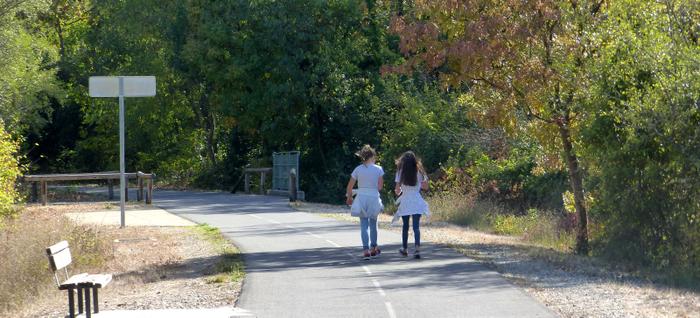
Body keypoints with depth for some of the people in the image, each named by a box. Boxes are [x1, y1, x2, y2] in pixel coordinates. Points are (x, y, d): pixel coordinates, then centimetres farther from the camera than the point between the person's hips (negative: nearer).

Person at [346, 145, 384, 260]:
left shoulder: (358, 169, 1)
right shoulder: (378, 169, -3)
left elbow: (350, 187, 3)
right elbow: (380, 186, -5)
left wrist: (349, 198, 18)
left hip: (361, 198, 0)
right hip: (374, 198, 0)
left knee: (364, 225, 0)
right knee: (373, 224, 16)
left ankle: (366, 250, -13)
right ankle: (373, 248, 27)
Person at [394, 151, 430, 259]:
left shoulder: (401, 172, -4)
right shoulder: (419, 172, 1)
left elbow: (397, 190, -4)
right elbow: (425, 187, 6)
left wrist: (398, 192, 19)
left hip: (405, 202, 0)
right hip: (417, 202, 0)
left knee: (405, 226, 14)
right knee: (416, 226, -3)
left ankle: (405, 249, 26)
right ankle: (417, 249, -20)